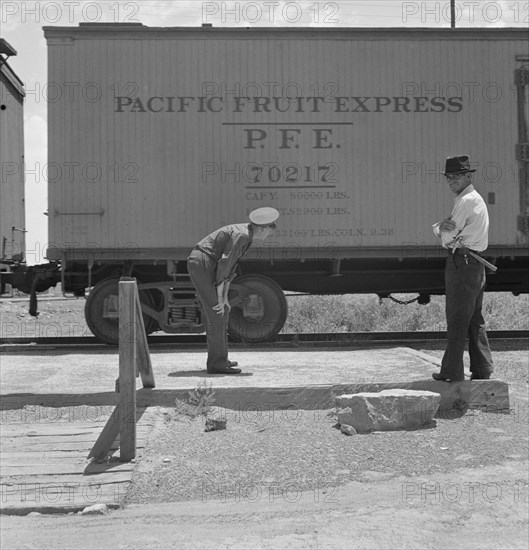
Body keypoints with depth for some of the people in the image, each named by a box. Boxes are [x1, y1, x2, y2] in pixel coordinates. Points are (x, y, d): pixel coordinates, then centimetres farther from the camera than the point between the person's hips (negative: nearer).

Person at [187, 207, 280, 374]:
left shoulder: (245, 236, 14)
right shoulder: (241, 235, -17)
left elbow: (231, 266, 15)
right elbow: (224, 265, -21)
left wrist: (224, 297, 10)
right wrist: (220, 298, -17)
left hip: (201, 266, 10)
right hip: (202, 264, -10)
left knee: (221, 311, 16)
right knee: (217, 314, -10)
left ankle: (219, 359, 21)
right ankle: (217, 363, -8)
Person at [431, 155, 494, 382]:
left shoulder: (465, 201, -13)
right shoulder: (476, 199, 19)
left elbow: (447, 237, -14)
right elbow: (437, 228, 14)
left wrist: (443, 229, 7)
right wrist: (442, 226, -8)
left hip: (461, 263, -10)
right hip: (476, 263, 10)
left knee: (457, 320, -5)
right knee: (475, 320, 13)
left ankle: (452, 371, -1)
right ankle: (482, 369, 17)